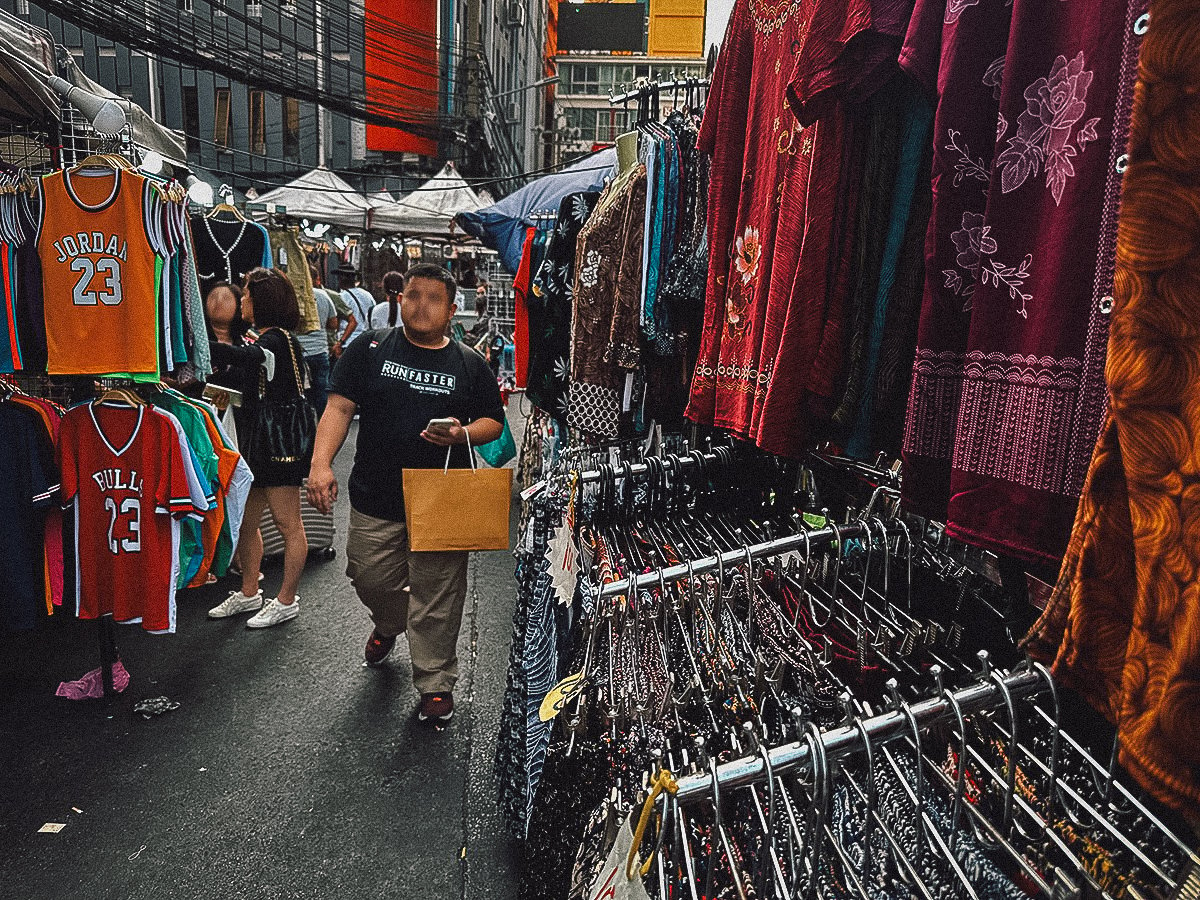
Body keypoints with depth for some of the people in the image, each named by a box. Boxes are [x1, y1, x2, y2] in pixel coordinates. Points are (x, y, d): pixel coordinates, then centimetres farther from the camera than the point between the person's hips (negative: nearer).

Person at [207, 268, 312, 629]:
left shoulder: (276, 341, -15)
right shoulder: (270, 340, 16)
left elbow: (236, 356, -33)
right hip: (258, 443, 10)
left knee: (288, 525, 2)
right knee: (244, 521, 15)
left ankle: (286, 601, 12)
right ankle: (249, 594, 28)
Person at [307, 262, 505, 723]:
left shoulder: (470, 364, 5)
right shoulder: (370, 348, 4)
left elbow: (493, 422, 9)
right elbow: (339, 408, -1)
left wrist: (464, 433, -14)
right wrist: (321, 464, -14)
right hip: (375, 497, 2)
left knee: (436, 601, 3)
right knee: (371, 580, 15)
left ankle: (436, 683, 20)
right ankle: (389, 625, 51)